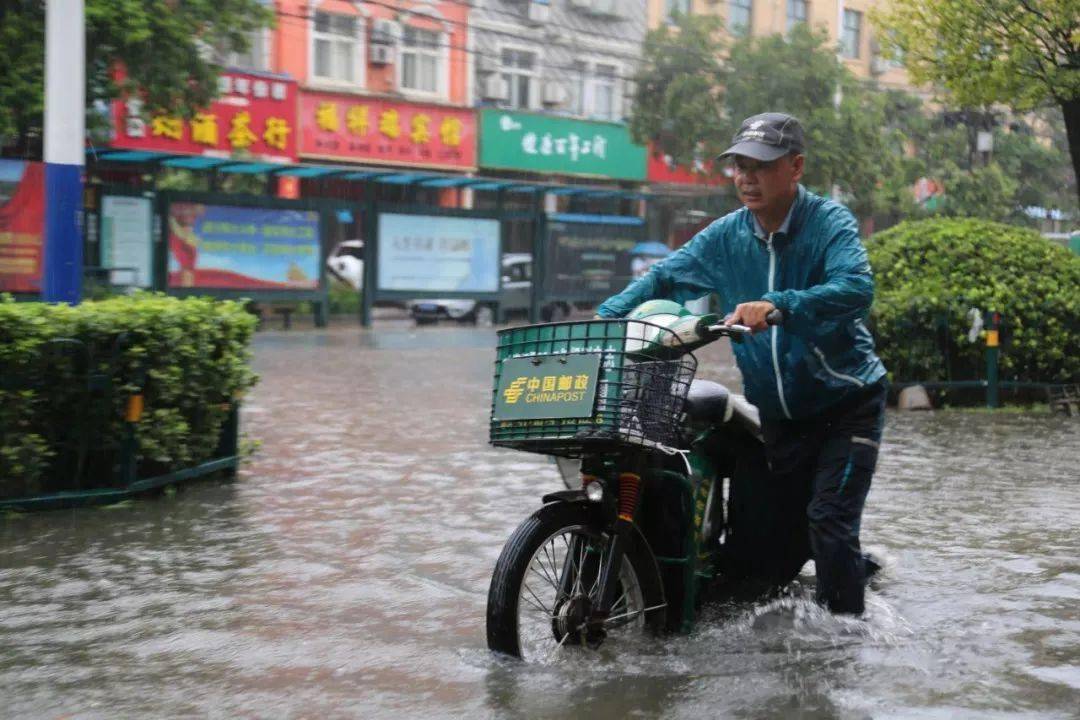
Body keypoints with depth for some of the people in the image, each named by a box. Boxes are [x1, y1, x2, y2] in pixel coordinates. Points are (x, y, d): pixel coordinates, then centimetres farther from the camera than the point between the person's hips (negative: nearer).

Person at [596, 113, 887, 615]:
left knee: (828, 521, -19)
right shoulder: (726, 236, 1)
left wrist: (777, 305, -47)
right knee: (775, 546, 10)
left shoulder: (829, 222, -15)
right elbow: (662, 278, 2)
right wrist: (605, 318, -15)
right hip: (778, 417, 6)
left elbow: (856, 286, -33)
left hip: (846, 406, -5)